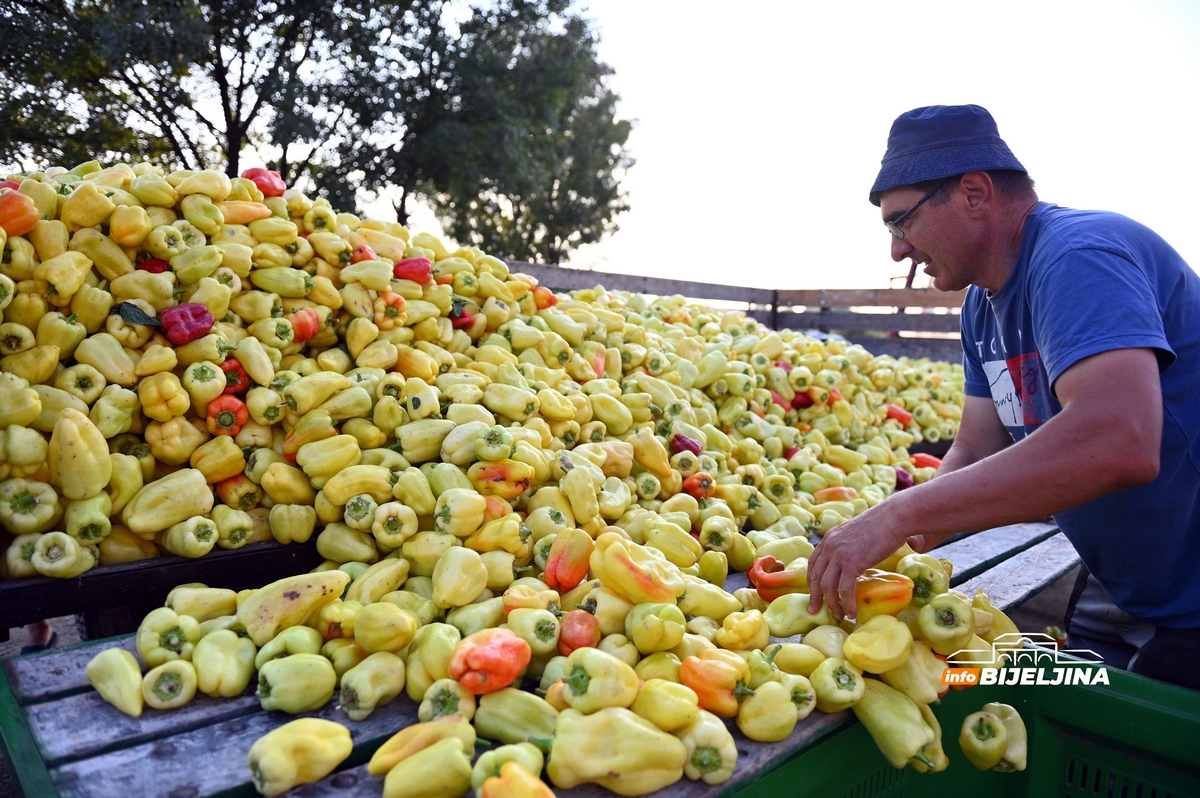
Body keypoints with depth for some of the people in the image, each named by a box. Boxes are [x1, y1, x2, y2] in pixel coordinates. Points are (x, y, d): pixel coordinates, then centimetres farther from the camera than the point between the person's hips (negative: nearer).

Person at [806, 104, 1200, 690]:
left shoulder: (1078, 258, -27)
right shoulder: (982, 307, 3)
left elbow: (1117, 443, -42)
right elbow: (977, 451, 2)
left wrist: (900, 515, -39)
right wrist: (894, 545, -14)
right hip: (1115, 594, 8)